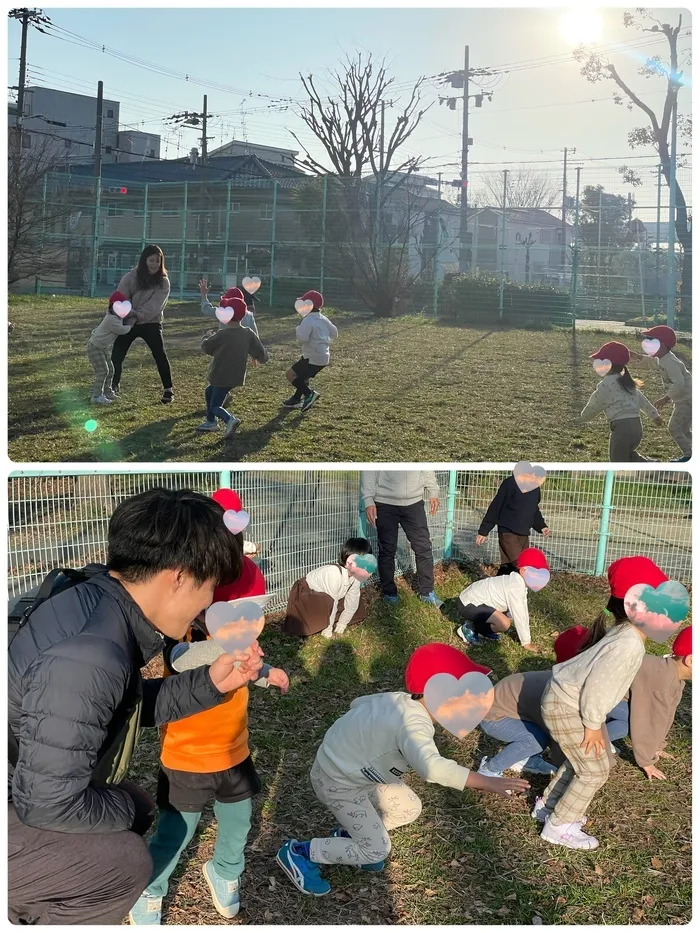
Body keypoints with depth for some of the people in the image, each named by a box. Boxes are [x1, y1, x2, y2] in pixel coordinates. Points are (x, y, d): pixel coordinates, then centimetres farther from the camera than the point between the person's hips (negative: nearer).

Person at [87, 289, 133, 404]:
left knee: (110, 370, 15)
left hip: (103, 347, 10)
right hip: (95, 347, -10)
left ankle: (107, 392, 28)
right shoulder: (111, 320, -28)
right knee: (103, 371, -12)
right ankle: (96, 396, -9)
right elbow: (122, 330, -20)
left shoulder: (118, 316, 3)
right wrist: (130, 326, -3)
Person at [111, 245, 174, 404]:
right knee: (117, 354, 2)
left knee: (160, 355, -8)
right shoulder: (131, 277, -7)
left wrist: (139, 315, -30)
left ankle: (168, 389, 3)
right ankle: (114, 386, 21)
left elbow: (155, 304, -18)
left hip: (151, 323, -1)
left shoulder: (163, 281, -8)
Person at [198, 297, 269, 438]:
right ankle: (211, 422, 39)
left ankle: (230, 419, -25)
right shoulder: (248, 334, -7)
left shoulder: (221, 335, -20)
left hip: (222, 377, -7)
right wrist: (264, 357, 17)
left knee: (215, 406, 3)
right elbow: (262, 355, -7)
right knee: (209, 392, 29)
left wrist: (207, 336, 19)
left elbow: (206, 347, -1)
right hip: (236, 376, 7)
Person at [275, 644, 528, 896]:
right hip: (338, 782, -9)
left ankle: (348, 834, 24)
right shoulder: (414, 723, -35)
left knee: (409, 809, 11)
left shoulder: (400, 700, -6)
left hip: (354, 769, 9)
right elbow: (431, 767, -55)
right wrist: (486, 782, -53)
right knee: (377, 850, -4)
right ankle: (298, 852, 7)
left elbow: (358, 703, 11)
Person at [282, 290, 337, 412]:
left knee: (291, 374, -4)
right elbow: (334, 333, 19)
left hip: (313, 358, -9)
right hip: (324, 357, 9)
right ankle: (296, 399, 33)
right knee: (303, 376, 27)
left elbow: (302, 337, -28)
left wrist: (298, 329, -9)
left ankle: (309, 393, -10)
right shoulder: (323, 319, 10)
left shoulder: (308, 320, -17)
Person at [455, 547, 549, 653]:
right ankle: (471, 628, -7)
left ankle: (482, 628, 16)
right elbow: (519, 616, -23)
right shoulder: (515, 587, -25)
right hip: (468, 604, -10)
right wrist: (526, 643, -15)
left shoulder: (520, 582, 6)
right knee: (504, 623, -25)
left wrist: (527, 638, 7)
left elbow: (523, 611, 8)